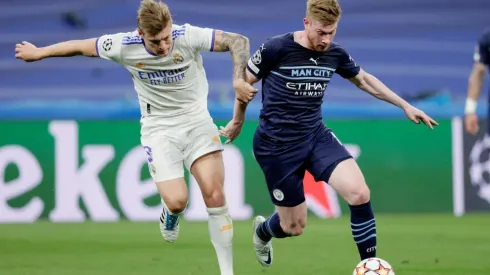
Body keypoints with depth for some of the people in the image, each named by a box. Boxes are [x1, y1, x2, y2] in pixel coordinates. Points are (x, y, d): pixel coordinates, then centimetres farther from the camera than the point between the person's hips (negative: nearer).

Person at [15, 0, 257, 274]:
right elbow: (80, 46, 1)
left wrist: (239, 79, -34)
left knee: (215, 195, -13)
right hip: (159, 128, 0)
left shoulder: (189, 37, -20)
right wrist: (39, 52, 14)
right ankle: (171, 212, 23)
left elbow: (238, 41, -18)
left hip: (196, 121, 0)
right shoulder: (125, 46, -15)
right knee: (177, 201, -17)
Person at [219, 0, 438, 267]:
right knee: (294, 227, 5)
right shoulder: (276, 49, -19)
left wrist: (405, 106, 16)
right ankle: (262, 230, 43)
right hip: (277, 145, -4)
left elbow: (363, 79, 17)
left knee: (359, 193, -19)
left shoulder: (335, 54, -4)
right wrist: (237, 121, 13)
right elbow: (244, 81, -1)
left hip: (316, 135, 4)